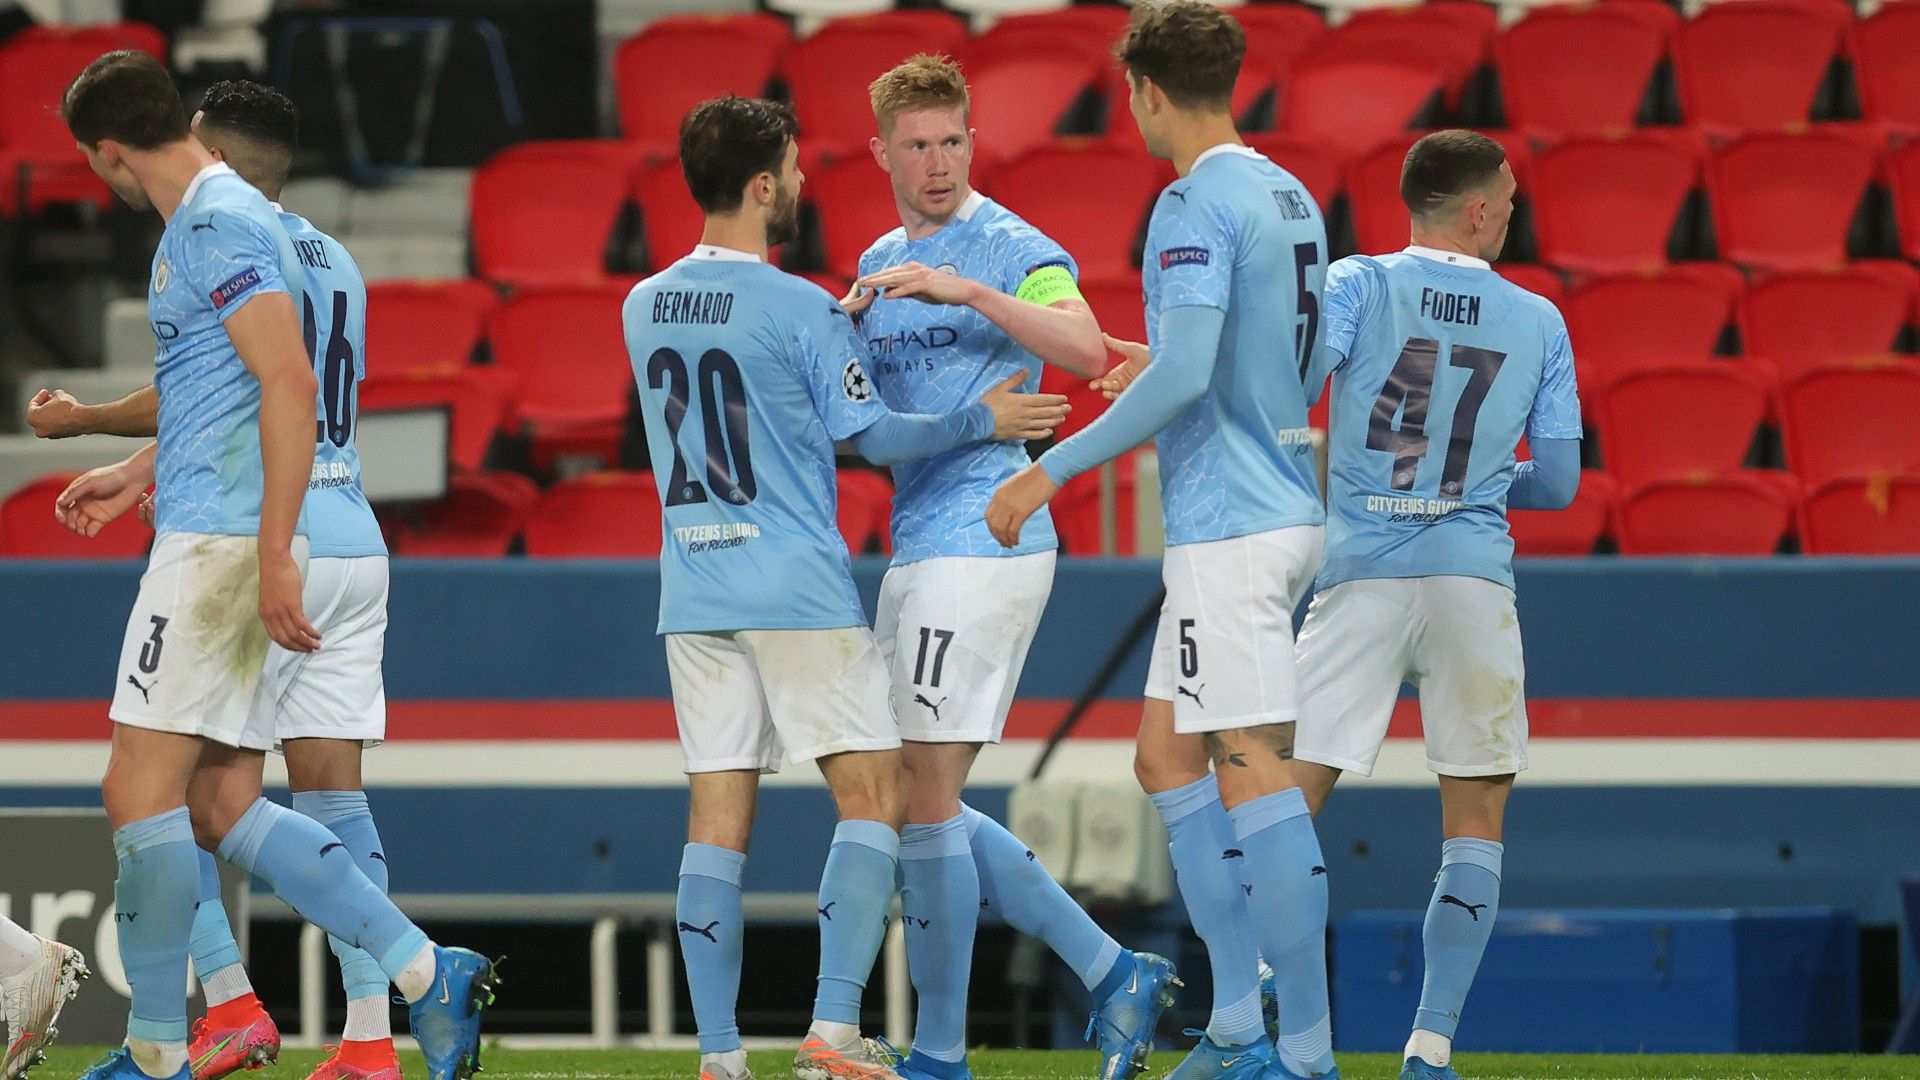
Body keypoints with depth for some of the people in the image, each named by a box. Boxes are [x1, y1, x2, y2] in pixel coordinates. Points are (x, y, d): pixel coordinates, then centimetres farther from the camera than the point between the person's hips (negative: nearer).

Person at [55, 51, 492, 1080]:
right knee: (224, 810, 7)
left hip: (220, 537, -10)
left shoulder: (221, 226, -12)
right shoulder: (197, 225, 20)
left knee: (141, 791, -8)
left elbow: (290, 384, -21)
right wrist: (138, 470, 47)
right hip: (221, 540, 10)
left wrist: (273, 556, -24)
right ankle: (429, 974, 3)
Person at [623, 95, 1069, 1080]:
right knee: (873, 796, 1)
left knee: (717, 820, 5)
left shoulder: (642, 308, 8)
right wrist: (982, 420, 8)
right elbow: (872, 435, -6)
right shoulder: (803, 311, -11)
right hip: (798, 591, -6)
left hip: (693, 588, 6)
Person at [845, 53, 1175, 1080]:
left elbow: (1086, 350, -24)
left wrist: (972, 293, -32)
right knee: (924, 800, 9)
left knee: (925, 795, -9)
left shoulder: (1010, 248, -7)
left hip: (982, 536, -9)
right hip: (917, 550, 9)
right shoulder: (879, 266, 18)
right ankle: (1113, 974, 12)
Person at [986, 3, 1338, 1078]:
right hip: (1283, 503, 10)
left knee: (1253, 776, -9)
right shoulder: (1291, 199, 14)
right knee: (1168, 756, 15)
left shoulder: (1197, 205, -14)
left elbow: (1183, 374, -23)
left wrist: (1053, 469, -18)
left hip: (1229, 524, -10)